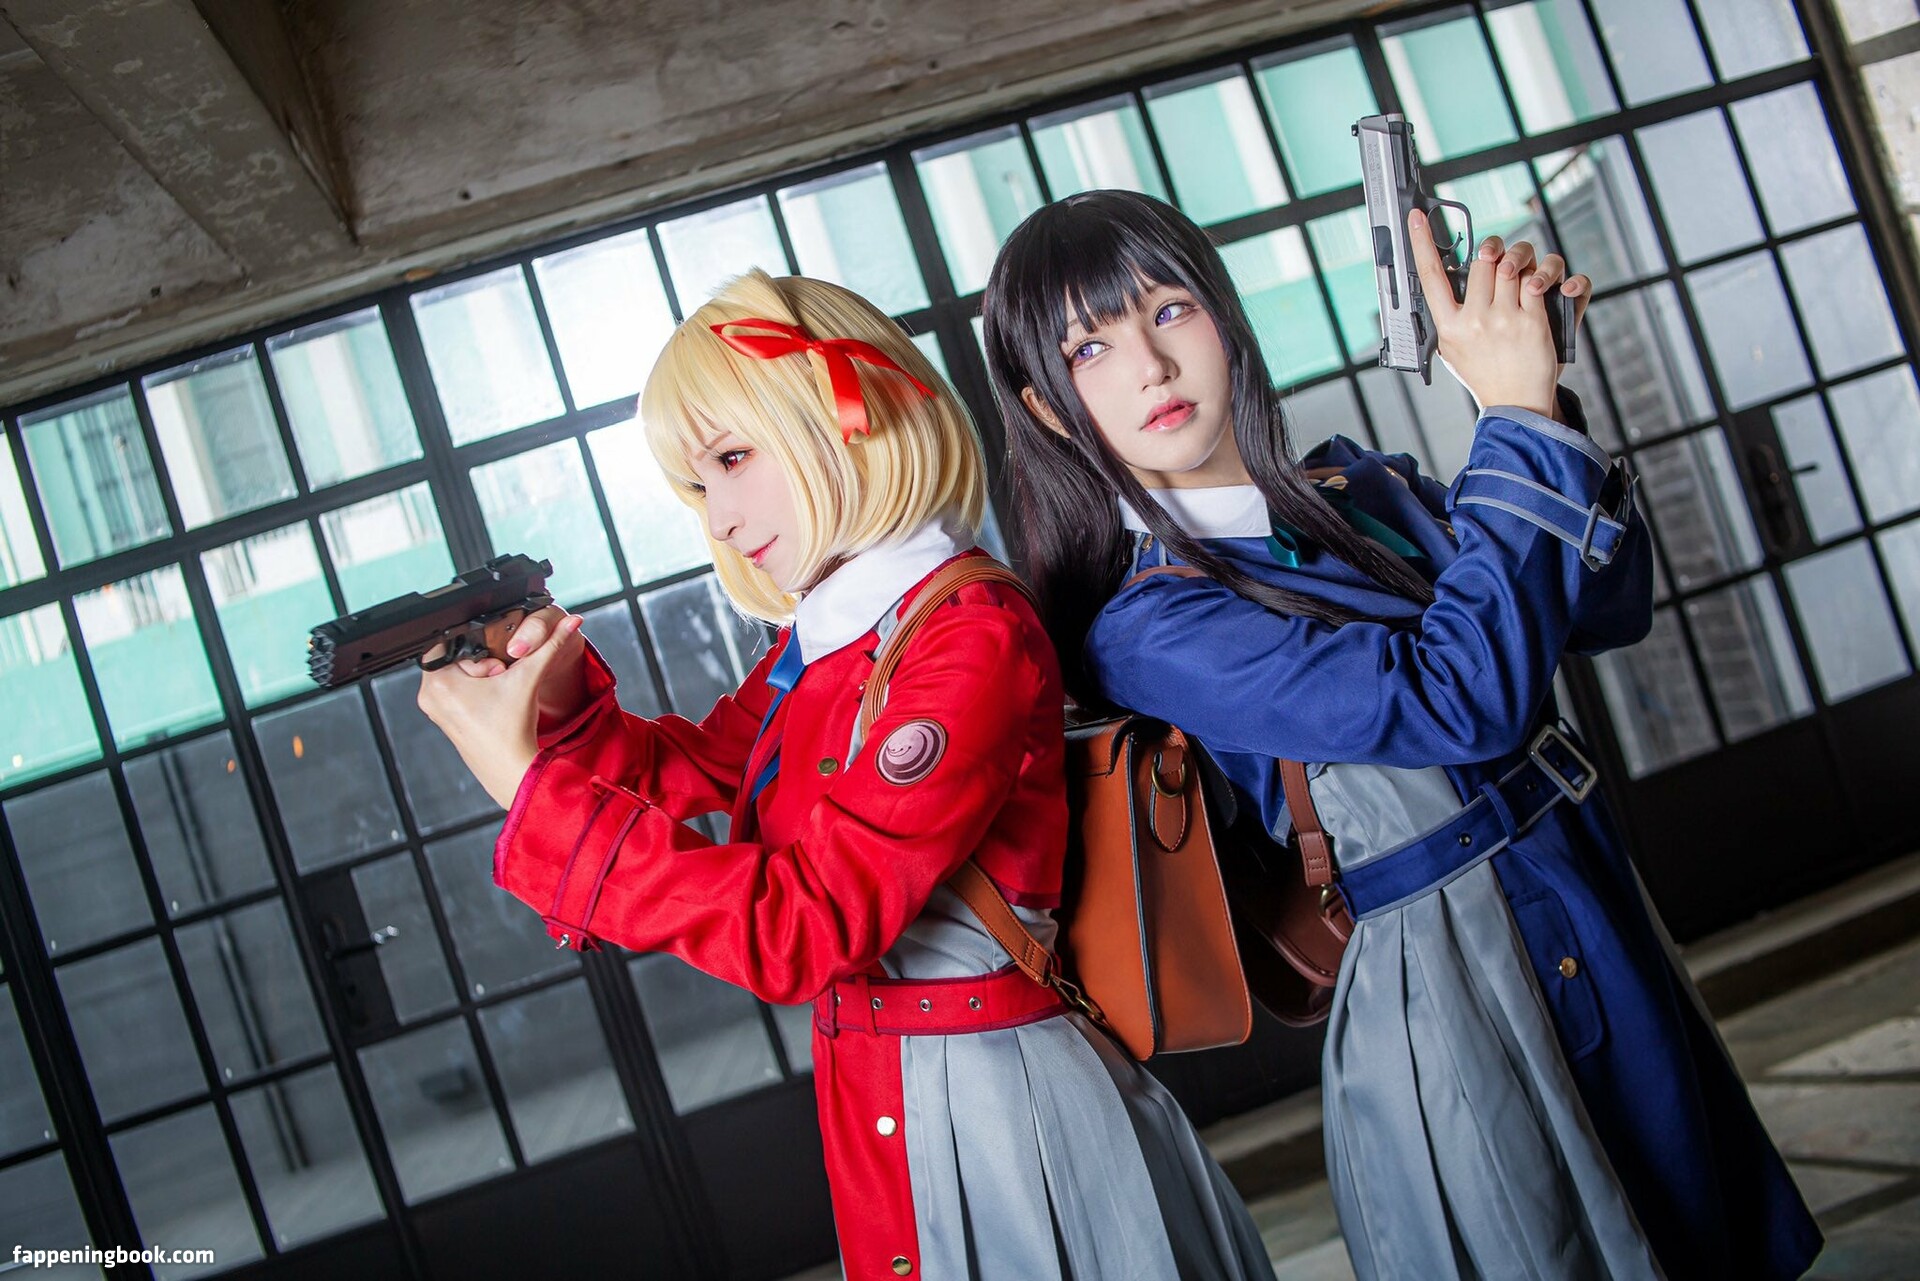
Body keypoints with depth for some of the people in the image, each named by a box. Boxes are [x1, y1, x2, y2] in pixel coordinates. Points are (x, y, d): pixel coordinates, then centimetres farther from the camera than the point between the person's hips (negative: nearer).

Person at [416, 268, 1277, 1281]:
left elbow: (796, 929, -26)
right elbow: (691, 771, 18)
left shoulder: (971, 636, -22)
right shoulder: (818, 642, 4)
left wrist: (529, 782, -24)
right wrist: (566, 696, -3)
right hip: (886, 1102, 8)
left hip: (991, 1107, -8)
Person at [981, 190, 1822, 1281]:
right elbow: (1462, 696, -27)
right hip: (1438, 1008, -7)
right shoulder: (1142, 631, -17)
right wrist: (1519, 415, -19)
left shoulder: (1356, 485, 5)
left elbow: (1611, 607, 6)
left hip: (1613, 941, 7)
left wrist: (1541, 385, -6)